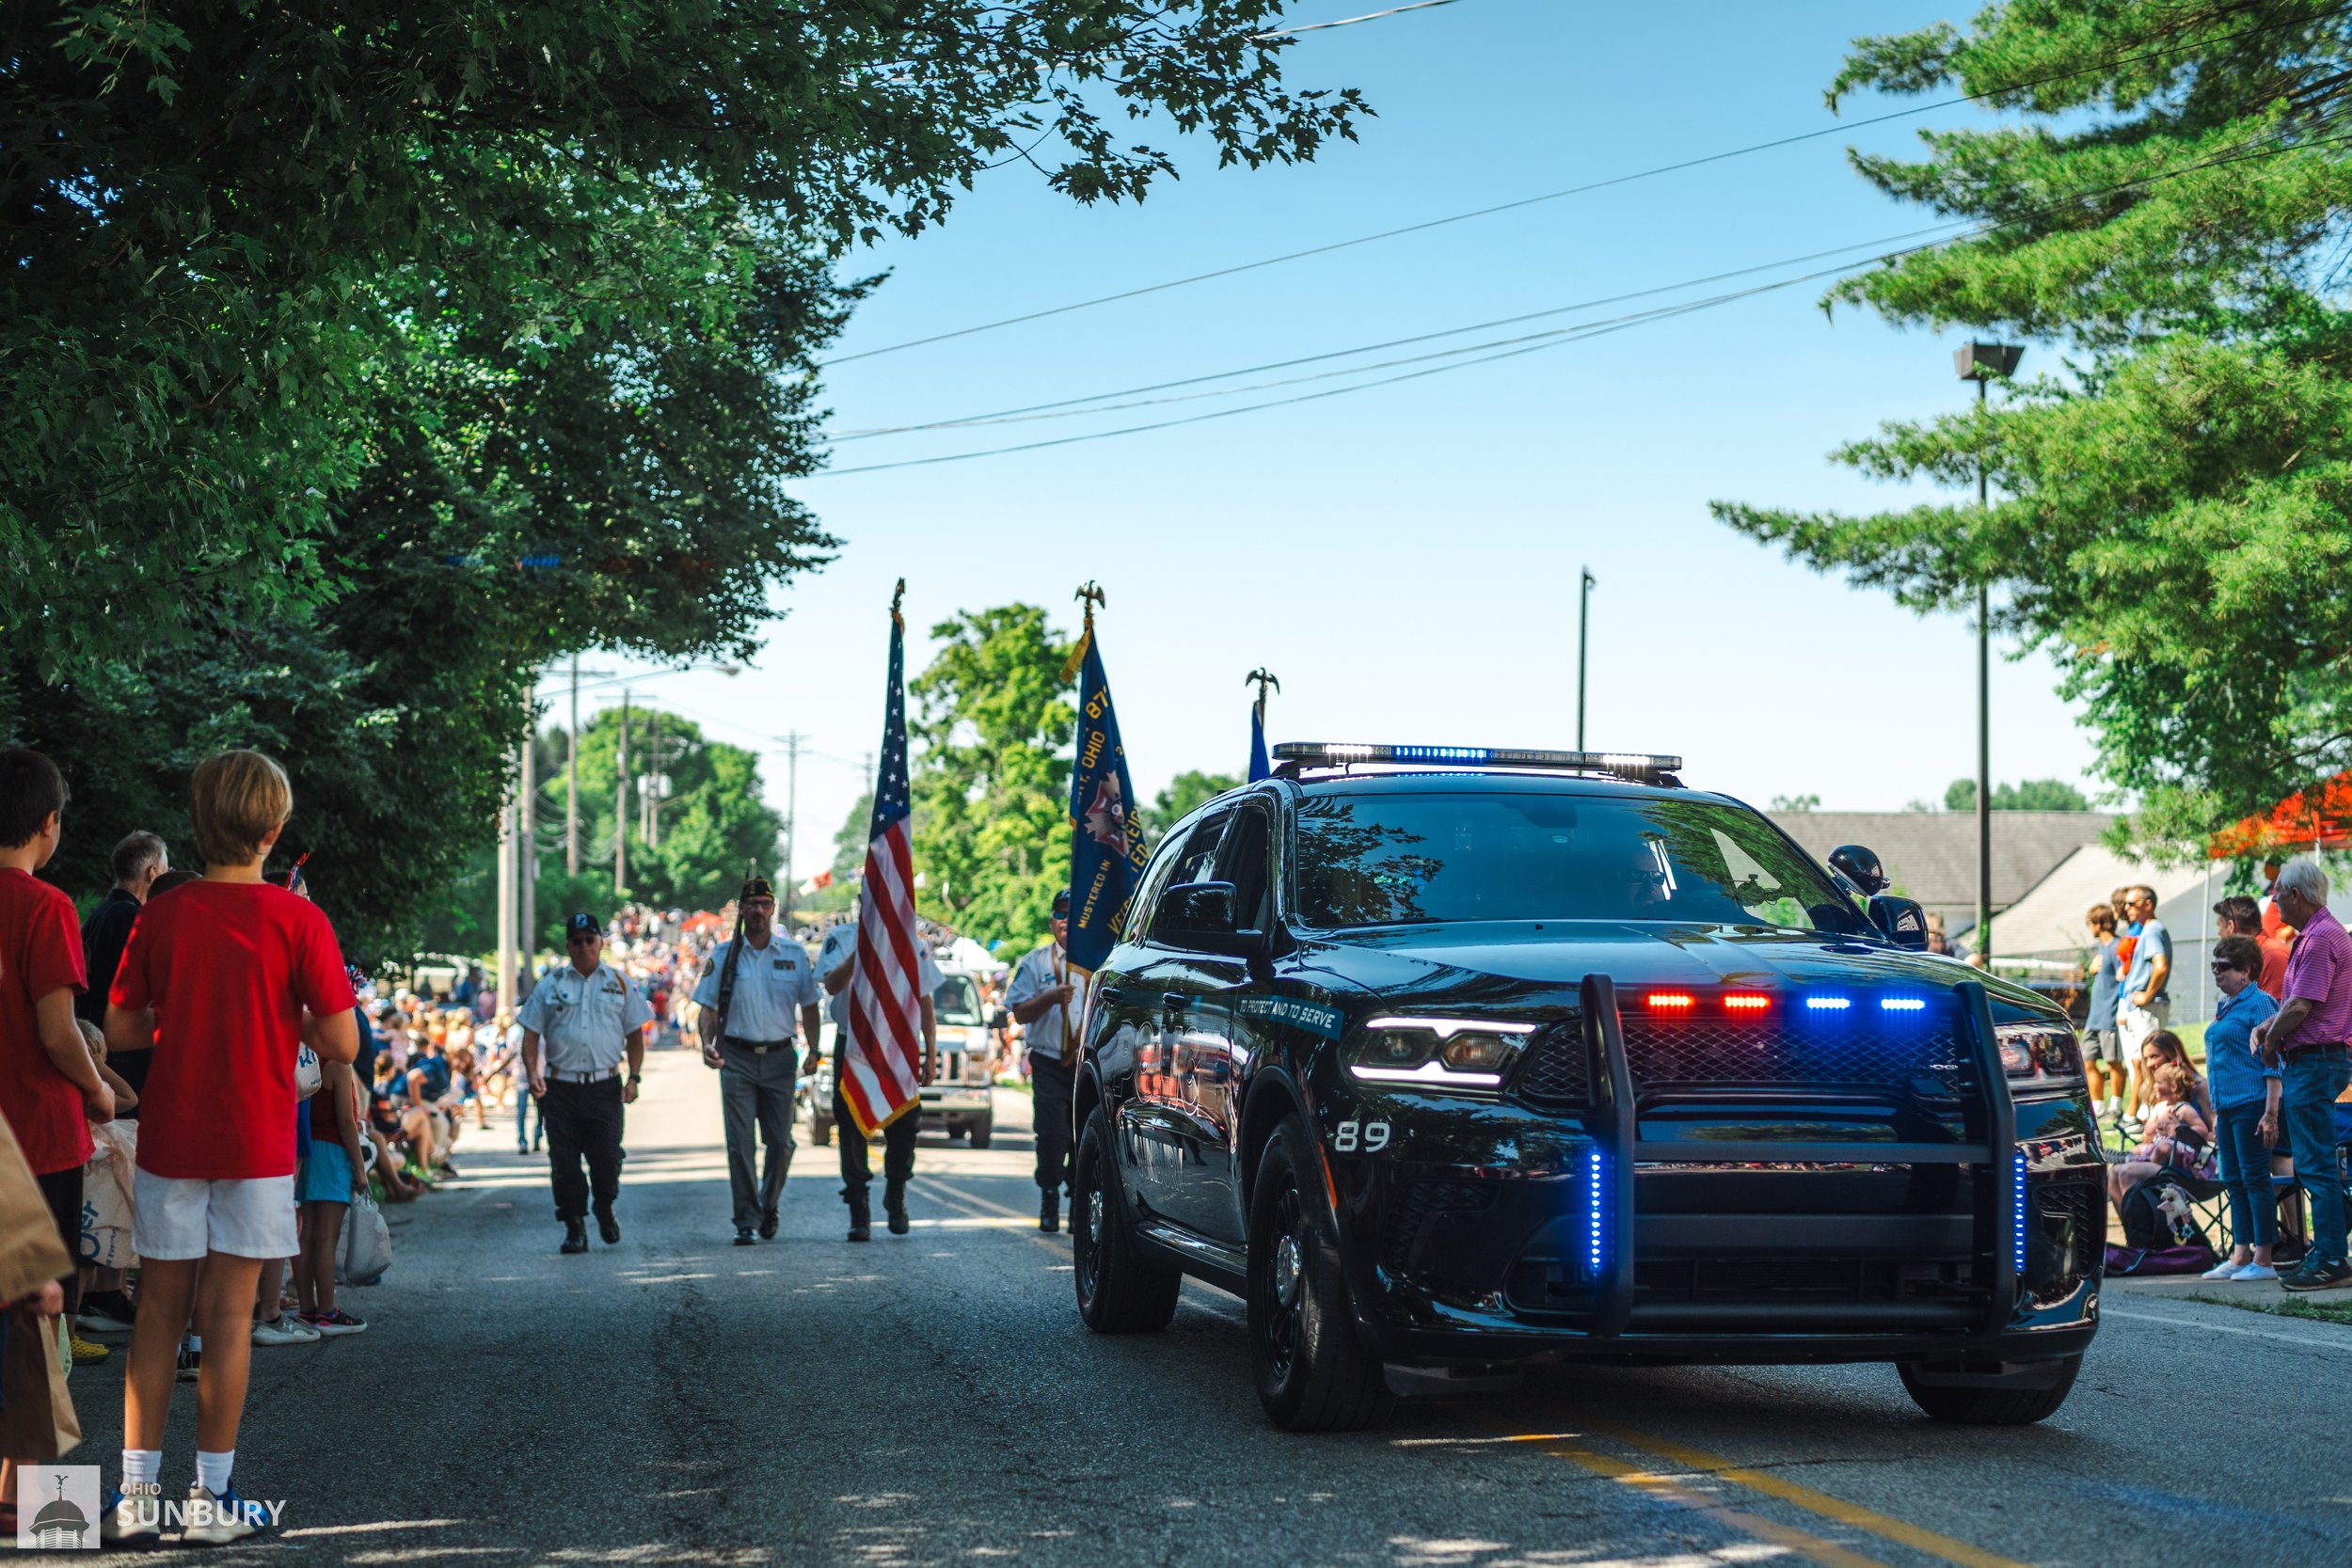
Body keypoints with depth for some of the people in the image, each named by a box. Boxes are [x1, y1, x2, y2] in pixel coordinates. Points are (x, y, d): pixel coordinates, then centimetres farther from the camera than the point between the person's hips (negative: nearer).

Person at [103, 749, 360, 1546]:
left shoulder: (161, 915, -1)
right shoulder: (296, 920, -9)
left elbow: (120, 1029, 3)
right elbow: (343, 1044, -10)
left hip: (169, 1141, 2)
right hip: (255, 1144, -2)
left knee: (159, 1309, 9)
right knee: (228, 1313, 3)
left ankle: (136, 1492, 8)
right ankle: (212, 1498, 7)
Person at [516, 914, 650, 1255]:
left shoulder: (619, 983, 10)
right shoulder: (550, 986, 8)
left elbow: (634, 1035, 12)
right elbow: (531, 1034, 8)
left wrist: (634, 1077, 1)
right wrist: (533, 1073, -8)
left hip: (604, 1086, 0)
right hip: (560, 1088, 0)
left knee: (606, 1157, -5)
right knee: (564, 1161, -1)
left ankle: (605, 1208, 24)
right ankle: (574, 1226, 11)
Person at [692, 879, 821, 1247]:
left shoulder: (793, 954, 6)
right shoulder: (724, 955, 3)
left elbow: (808, 1006, 11)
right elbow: (707, 1006, 3)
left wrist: (813, 1050, -1)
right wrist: (707, 1042, -14)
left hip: (779, 1058, 1)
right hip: (737, 1059, -1)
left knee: (781, 1142, 3)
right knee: (740, 1143, -5)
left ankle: (769, 1206, 26)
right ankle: (746, 1221, 2)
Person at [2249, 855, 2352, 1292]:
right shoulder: (2316, 934, 17)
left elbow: (2300, 1007, -21)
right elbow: (2296, 1002, 24)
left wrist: (2271, 1042, -6)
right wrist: (2266, 1027, 9)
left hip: (2314, 1062, -11)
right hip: (2312, 1062, 11)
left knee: (2315, 1164, -9)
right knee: (2312, 1162, 16)